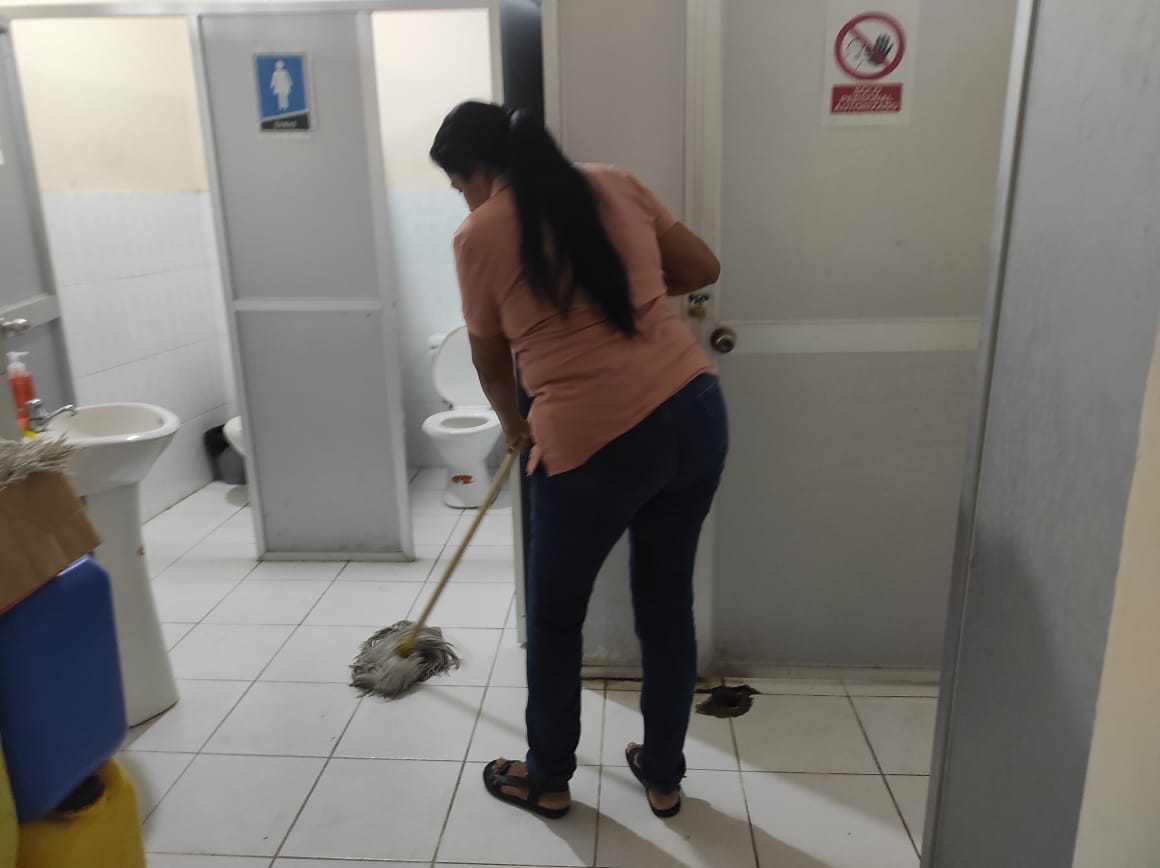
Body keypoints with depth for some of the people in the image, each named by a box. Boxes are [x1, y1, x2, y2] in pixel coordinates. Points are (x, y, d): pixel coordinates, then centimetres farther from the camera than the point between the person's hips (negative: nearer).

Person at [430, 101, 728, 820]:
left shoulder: (481, 235, 0)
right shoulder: (614, 184, 12)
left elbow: (492, 360, 11)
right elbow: (704, 268, 16)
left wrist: (514, 425, 30)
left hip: (595, 443, -5)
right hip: (696, 413, 6)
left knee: (554, 617, 18)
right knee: (668, 604, 21)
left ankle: (548, 779, 38)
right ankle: (665, 775, 39)